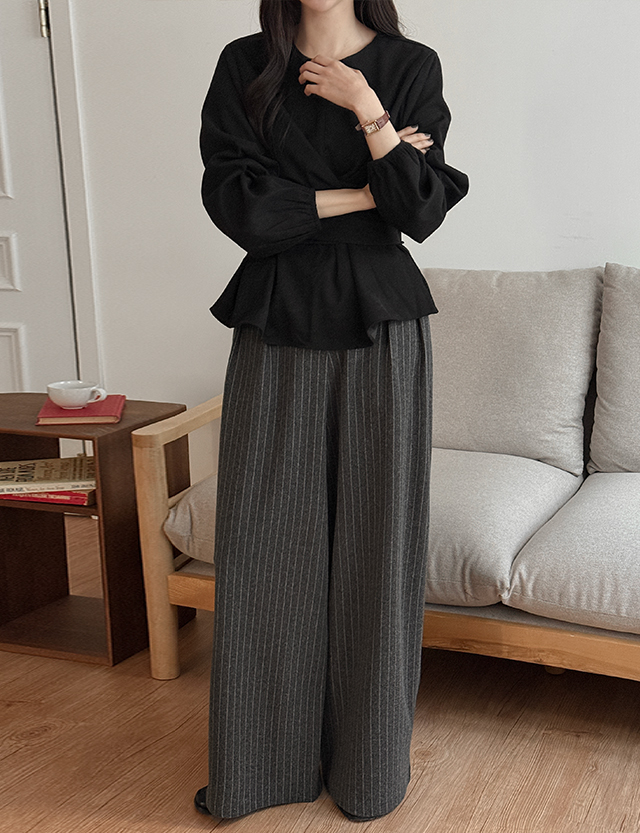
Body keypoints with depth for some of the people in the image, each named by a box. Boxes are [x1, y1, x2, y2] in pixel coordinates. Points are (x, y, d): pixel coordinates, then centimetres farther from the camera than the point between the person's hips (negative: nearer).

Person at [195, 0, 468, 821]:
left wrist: (367, 111, -14)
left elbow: (424, 210, -7)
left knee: (374, 545, 4)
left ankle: (368, 767, 22)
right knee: (265, 547, 4)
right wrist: (364, 195, -8)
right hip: (276, 330, 1)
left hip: (382, 334, -1)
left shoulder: (411, 66, 2)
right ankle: (261, 762, 22)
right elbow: (234, 201, -7)